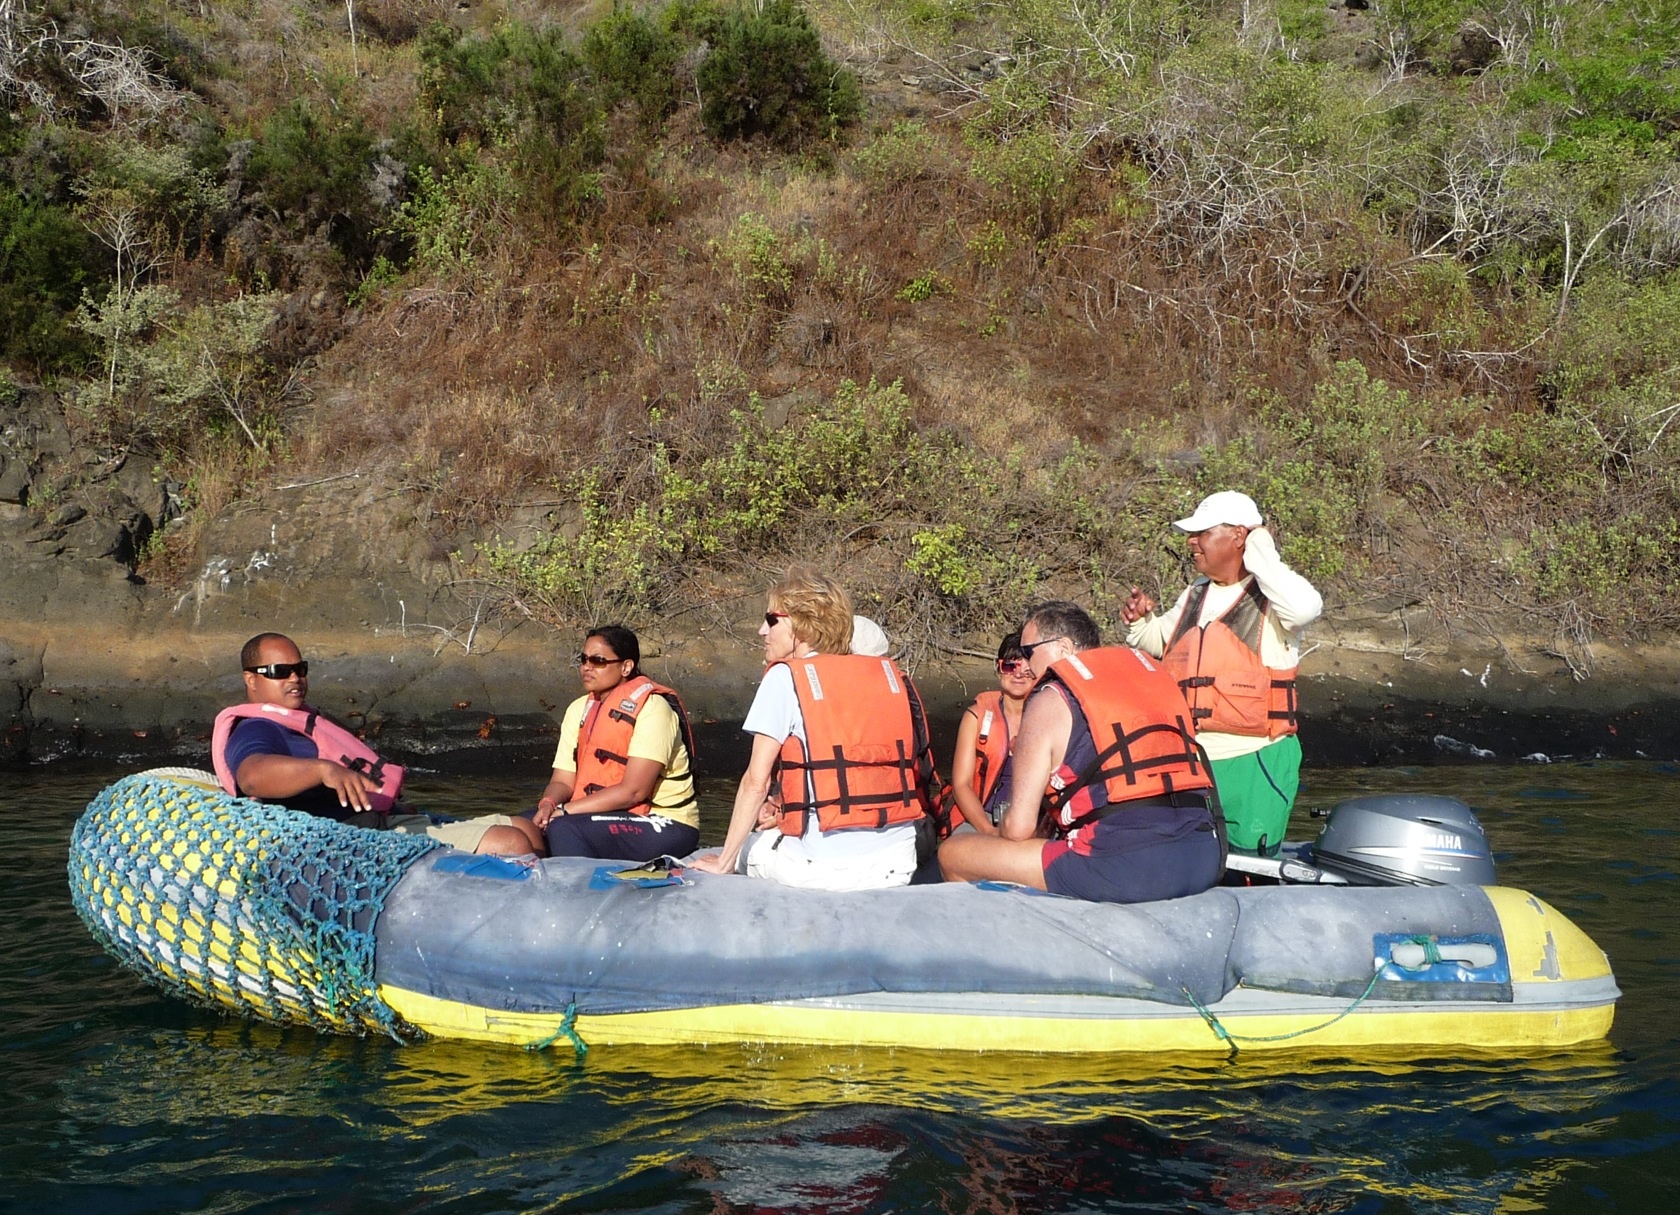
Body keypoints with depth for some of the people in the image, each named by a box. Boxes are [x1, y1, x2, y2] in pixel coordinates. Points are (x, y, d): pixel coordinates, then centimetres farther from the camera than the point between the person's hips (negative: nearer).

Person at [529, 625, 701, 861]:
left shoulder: (652, 708, -14)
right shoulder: (579, 710, 10)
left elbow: (633, 791, -21)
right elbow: (563, 780, 5)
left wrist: (565, 811, -22)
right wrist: (548, 804, -18)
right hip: (614, 818, 7)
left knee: (565, 828, -27)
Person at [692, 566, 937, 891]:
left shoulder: (786, 677, -3)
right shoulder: (889, 674, 12)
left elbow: (756, 782, -5)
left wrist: (725, 861, 3)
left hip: (828, 867, -5)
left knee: (750, 846, 23)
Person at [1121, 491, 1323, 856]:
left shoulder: (1272, 597, -9)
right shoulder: (1193, 596, 14)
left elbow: (1306, 607, -34)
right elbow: (1161, 640, 32)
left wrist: (1261, 555, -21)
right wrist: (1139, 623, 9)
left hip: (1252, 764, -7)